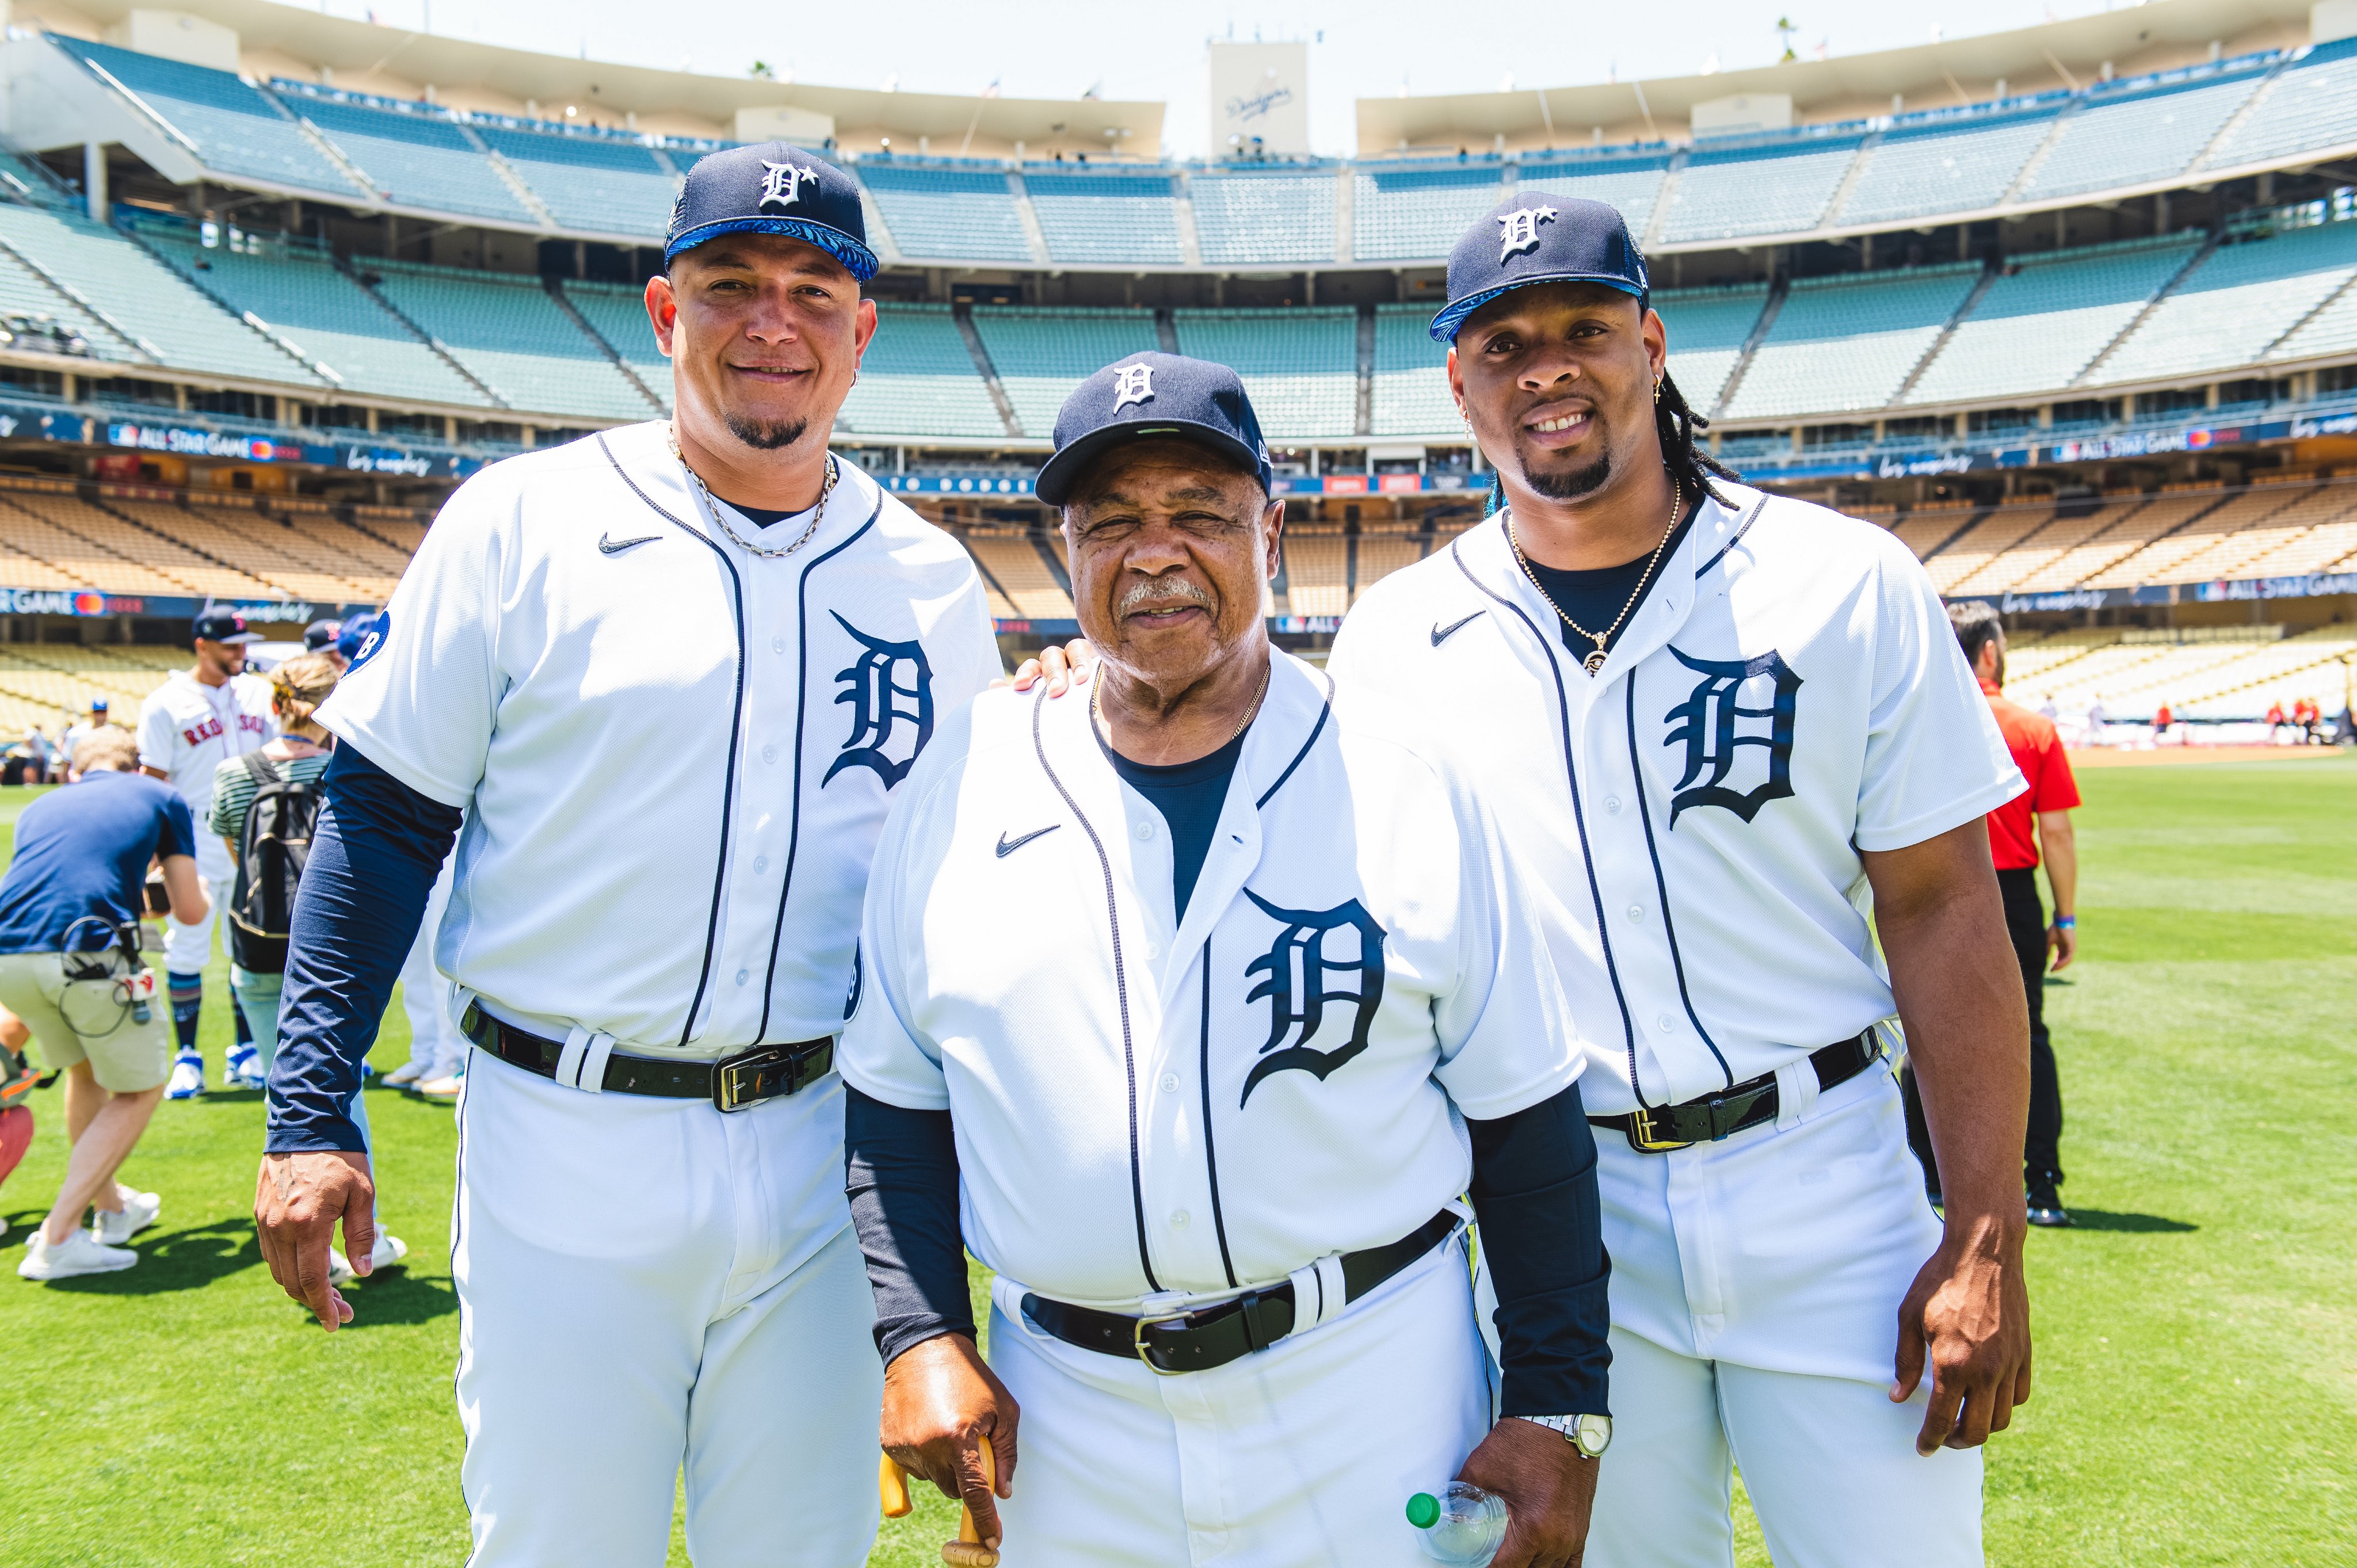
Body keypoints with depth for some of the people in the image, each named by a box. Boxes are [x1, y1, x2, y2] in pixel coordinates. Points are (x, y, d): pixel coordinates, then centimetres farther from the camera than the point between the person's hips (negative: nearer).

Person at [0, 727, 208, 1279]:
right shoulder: (161, 798, 18)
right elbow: (191, 911, 17)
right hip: (86, 957, -5)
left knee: (84, 1071, 30)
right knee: (139, 1089, 13)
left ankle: (112, 1206, 42)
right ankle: (57, 1239, 3)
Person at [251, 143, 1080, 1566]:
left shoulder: (933, 581, 5)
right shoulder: (522, 522, -3)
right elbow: (382, 821, -1)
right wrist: (311, 1116, -6)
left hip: (821, 1153, 3)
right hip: (567, 1145, -2)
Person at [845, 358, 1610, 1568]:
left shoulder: (1406, 783, -5)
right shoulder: (964, 776, 0)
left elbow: (1526, 1118, -2)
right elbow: (893, 1099, 7)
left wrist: (1560, 1411, -4)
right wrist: (920, 1336, -3)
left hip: (1373, 1397, -1)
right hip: (1062, 1424, 2)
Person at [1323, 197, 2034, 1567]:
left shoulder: (1848, 583, -3)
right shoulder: (1392, 640, 1)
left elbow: (1942, 908, -4)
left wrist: (1989, 1241, -8)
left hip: (1826, 1191, -1)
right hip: (1554, 1214, 1)